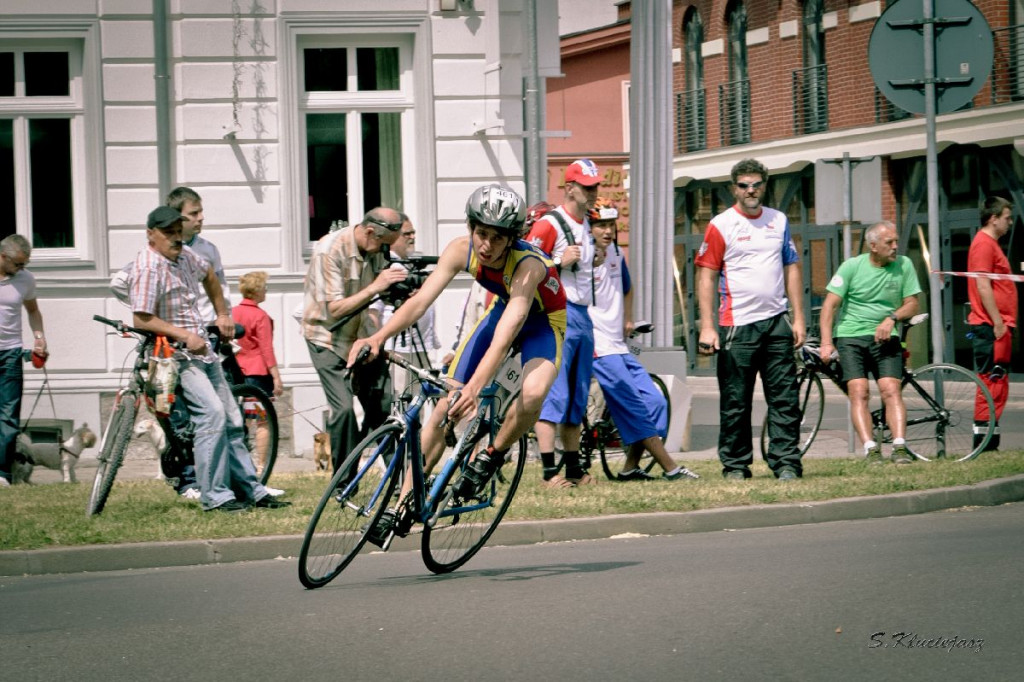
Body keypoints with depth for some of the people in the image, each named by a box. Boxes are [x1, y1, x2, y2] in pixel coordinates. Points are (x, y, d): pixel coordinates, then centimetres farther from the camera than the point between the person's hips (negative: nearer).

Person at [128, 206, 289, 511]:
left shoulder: (185, 256, 9)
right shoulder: (148, 266, -16)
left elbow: (208, 274, 32)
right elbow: (141, 319, -22)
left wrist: (222, 314, 27)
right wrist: (184, 335, -25)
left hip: (202, 351, 9)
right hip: (174, 356, -9)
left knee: (231, 419, 9)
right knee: (212, 412, -22)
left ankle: (250, 489, 16)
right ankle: (214, 495, -20)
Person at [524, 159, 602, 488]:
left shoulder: (587, 225, 17)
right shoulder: (550, 224, -9)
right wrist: (559, 261, -22)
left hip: (583, 316, 9)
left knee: (577, 397, 12)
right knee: (553, 392, -12)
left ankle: (574, 468, 18)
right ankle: (550, 471, -15)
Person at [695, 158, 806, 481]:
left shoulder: (779, 221, 12)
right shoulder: (721, 225, -1)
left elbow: (791, 268, 17)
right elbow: (706, 276, -3)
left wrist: (798, 318, 10)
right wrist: (707, 327, -10)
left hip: (776, 323, 3)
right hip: (737, 324, -3)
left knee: (785, 398, -1)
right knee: (735, 402, 0)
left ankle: (786, 462, 1)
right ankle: (735, 464, 8)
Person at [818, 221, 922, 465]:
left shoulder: (904, 265, 3)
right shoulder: (852, 266, -3)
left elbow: (912, 304, 6)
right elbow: (830, 304, -4)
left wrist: (892, 318, -15)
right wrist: (826, 342, -13)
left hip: (884, 337, 1)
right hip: (850, 336, -1)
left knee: (891, 390, -16)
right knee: (859, 392, -15)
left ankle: (900, 447, -22)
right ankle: (871, 449, -21)